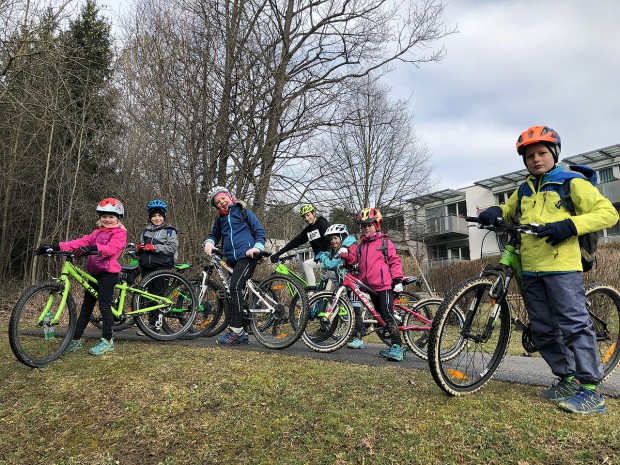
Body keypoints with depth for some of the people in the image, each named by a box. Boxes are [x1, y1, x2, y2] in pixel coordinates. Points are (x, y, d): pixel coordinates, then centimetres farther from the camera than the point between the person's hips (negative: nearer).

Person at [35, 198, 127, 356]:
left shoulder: (119, 233, -4)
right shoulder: (98, 232, 19)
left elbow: (111, 248, -23)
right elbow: (81, 242, 7)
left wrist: (92, 248, -40)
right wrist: (56, 246, -5)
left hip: (108, 273, -8)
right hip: (94, 273, 8)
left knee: (104, 305, -8)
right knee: (86, 306, 11)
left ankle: (107, 341, 1)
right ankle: (76, 340, 20)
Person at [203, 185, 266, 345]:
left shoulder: (244, 212, 6)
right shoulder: (220, 219, 20)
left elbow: (259, 230, 3)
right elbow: (214, 235, 29)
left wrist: (257, 247, -14)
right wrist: (209, 242, 5)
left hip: (247, 256, -7)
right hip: (231, 260, 7)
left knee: (235, 286, -24)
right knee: (237, 293, 7)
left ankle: (235, 331, -22)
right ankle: (241, 334, 14)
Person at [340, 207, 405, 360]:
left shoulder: (385, 242, 6)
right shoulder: (360, 245, 18)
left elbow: (394, 261, 2)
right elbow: (353, 258, 6)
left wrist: (397, 280, -8)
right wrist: (345, 255, -17)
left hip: (384, 285, -4)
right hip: (368, 286, 5)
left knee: (387, 314, -10)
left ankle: (398, 346, -7)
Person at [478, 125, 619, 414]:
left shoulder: (571, 183, 2)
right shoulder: (524, 190, 18)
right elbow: (508, 210, 31)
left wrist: (570, 225, -20)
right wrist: (494, 211, 5)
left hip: (561, 265, -6)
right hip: (530, 269, 6)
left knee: (574, 325, -8)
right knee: (543, 330, 9)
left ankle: (591, 390, 1)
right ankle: (568, 380, 22)